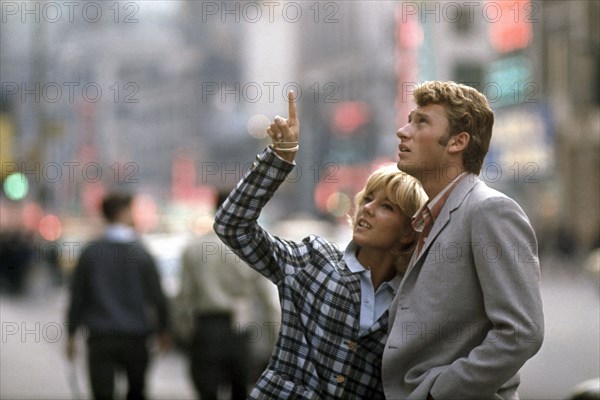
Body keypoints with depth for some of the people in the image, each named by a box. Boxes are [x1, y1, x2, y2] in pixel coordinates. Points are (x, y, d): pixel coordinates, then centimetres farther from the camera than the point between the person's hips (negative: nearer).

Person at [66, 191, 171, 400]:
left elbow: (77, 296, 1)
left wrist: (71, 334, 10)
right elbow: (156, 295, -2)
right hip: (135, 336, 0)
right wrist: (164, 330, 12)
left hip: (99, 337, 1)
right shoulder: (140, 253, -6)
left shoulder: (90, 252, -1)